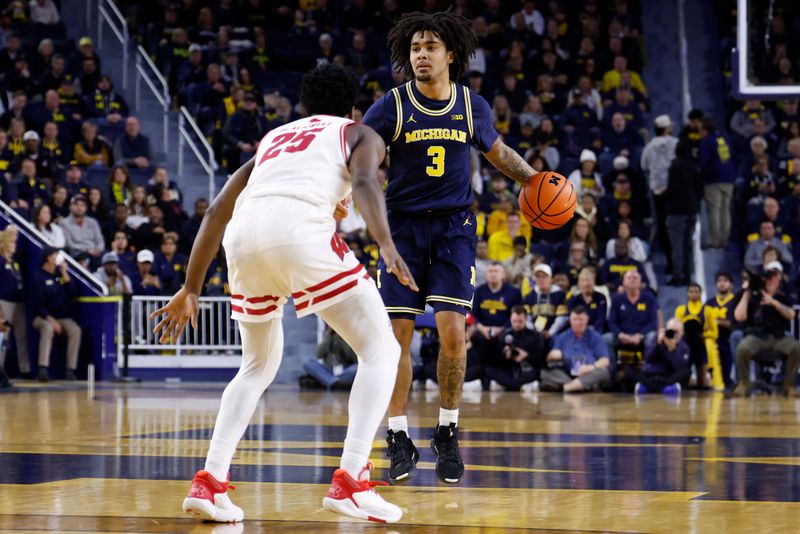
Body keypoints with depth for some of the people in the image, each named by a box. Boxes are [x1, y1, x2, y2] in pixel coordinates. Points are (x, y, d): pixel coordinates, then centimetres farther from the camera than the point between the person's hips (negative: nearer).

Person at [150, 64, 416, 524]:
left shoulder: (274, 137, 36)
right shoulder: (359, 134, 23)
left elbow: (217, 212, 30)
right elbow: (364, 181, -2)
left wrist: (191, 289, 33)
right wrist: (387, 247, -17)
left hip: (245, 237, 5)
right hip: (300, 229, -5)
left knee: (260, 365, 26)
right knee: (381, 348, 7)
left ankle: (210, 482, 12)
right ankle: (351, 482, -7)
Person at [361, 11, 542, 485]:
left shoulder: (473, 107, 2)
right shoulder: (392, 106, -5)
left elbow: (498, 151, 22)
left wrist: (536, 180, 15)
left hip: (454, 228, 1)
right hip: (403, 227, -1)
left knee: (452, 331, -11)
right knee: (399, 333, -5)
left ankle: (448, 434, 7)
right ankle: (400, 440, 6)